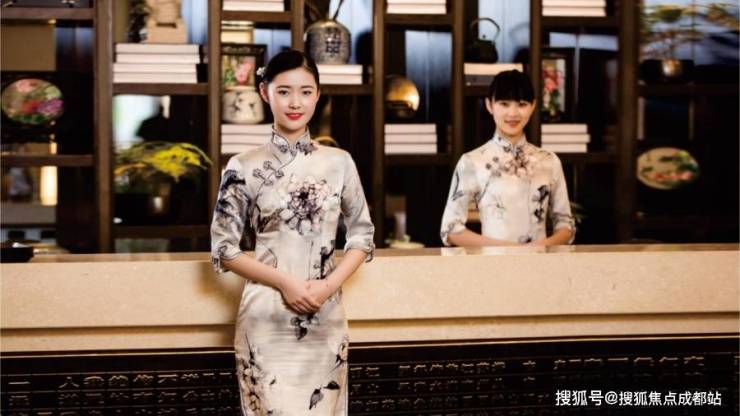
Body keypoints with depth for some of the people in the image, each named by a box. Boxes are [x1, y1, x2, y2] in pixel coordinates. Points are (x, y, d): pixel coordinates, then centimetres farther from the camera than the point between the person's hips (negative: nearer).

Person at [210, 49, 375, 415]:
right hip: (267, 320, -2)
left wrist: (330, 284, -8)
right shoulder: (244, 167, -2)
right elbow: (224, 248, -2)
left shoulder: (339, 162, 4)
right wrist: (283, 282, -13)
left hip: (326, 320, 2)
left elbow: (362, 236, 8)